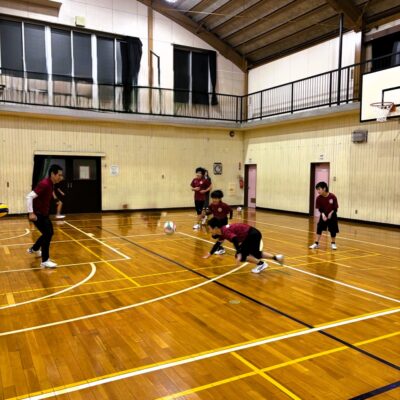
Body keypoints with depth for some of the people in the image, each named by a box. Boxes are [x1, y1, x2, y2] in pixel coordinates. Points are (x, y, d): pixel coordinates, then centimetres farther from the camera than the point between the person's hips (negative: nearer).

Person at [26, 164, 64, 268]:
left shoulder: (51, 184, 5)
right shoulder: (44, 184, -24)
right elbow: (29, 197, -28)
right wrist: (31, 213, -29)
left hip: (44, 214, 10)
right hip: (37, 214, -10)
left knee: (48, 233, 21)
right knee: (47, 234, -11)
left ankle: (34, 249, 44)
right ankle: (45, 261, -4)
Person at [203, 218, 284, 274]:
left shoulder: (225, 232, -21)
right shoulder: (222, 232, 8)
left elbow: (235, 240, -37)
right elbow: (218, 244, 23)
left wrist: (239, 255, -43)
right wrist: (210, 254, 30)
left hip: (253, 235, -10)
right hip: (253, 234, 10)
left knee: (241, 255, -8)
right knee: (255, 254, 27)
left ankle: (261, 264, -1)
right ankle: (276, 257, 28)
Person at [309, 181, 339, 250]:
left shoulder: (332, 197, -20)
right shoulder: (319, 198, -12)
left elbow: (335, 208, -13)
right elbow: (320, 209, -7)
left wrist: (331, 213, -24)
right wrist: (323, 214, -22)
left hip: (332, 216, -2)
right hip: (323, 216, 2)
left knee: (333, 230, 4)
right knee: (319, 228, -4)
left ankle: (333, 243, 23)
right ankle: (316, 243, 4)